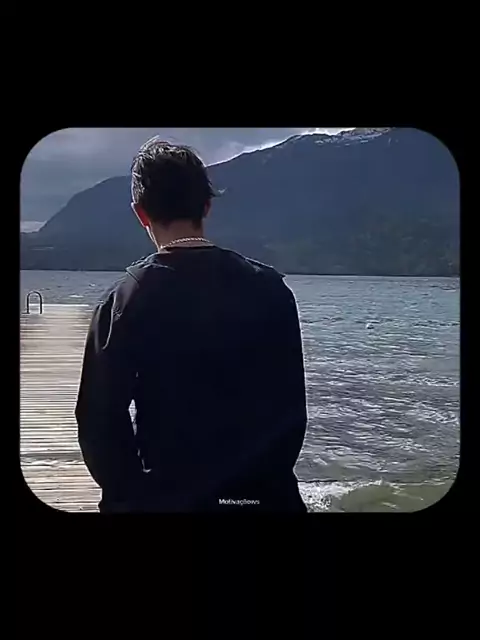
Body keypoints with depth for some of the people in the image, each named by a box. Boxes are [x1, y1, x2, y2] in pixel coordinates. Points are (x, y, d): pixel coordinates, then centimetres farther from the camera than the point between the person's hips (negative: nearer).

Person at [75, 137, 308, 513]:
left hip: (167, 496, -1)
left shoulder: (126, 299, -9)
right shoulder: (269, 288, -4)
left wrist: (128, 496, 5)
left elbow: (100, 420, -9)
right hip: (262, 493, 2)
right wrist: (271, 480, 11)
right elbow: (292, 409, 0)